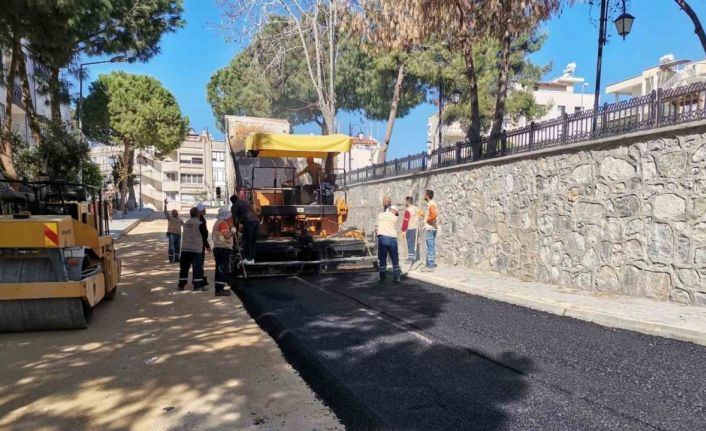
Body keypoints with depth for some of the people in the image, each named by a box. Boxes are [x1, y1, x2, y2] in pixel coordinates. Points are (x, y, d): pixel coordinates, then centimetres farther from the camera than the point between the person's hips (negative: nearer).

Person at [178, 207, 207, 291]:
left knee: (184, 267, 11)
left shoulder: (186, 223, 9)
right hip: (196, 249, -6)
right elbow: (205, 235, -5)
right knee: (198, 267, -1)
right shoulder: (199, 224, -11)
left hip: (185, 249, 6)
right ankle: (197, 285, -2)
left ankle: (181, 285, 17)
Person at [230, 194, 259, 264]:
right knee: (253, 241, 12)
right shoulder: (246, 201, 27)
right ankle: (252, 258, 14)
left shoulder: (234, 206, 8)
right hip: (256, 220, 6)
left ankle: (247, 259, -4)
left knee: (247, 241, -1)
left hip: (248, 222, -6)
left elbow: (235, 218, 3)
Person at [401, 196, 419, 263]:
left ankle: (410, 258, -1)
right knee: (414, 243, 14)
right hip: (416, 228, 8)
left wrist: (403, 230, -12)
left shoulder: (408, 210, -14)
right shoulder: (416, 209, 10)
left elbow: (405, 221, -15)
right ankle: (414, 256, 20)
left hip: (410, 229, -8)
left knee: (410, 243, -3)